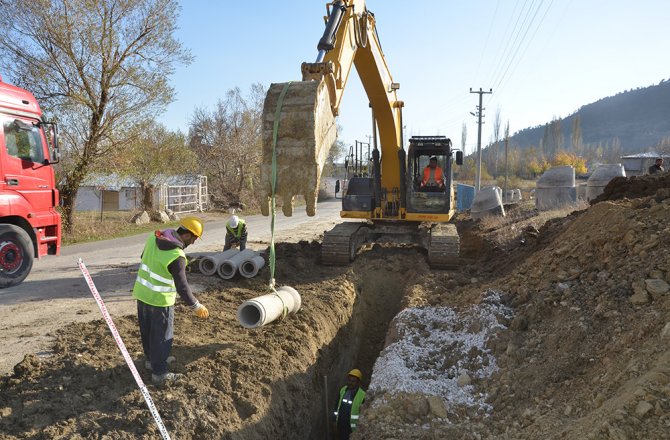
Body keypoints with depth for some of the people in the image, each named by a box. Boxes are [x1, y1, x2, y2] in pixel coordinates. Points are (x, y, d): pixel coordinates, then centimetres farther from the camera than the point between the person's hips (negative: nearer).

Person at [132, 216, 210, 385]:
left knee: (147, 331, 23)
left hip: (141, 293, 8)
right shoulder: (177, 257, -27)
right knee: (162, 336, 7)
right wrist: (196, 306, -12)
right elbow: (182, 286, -23)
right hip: (160, 300, -8)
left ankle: (151, 359, 43)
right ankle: (159, 373, 17)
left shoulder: (153, 238, -4)